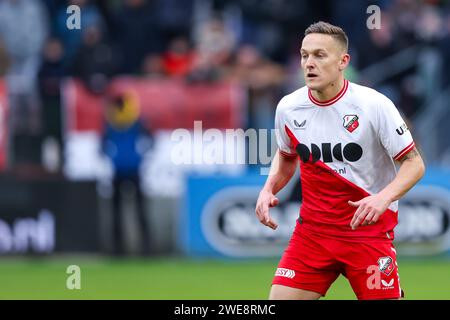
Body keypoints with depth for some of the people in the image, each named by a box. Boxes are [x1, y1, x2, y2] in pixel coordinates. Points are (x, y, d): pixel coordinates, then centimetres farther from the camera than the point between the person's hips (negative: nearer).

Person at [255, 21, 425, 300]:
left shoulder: (374, 104, -13)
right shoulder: (288, 108, 0)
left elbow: (414, 163, -9)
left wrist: (383, 198, -27)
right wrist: (268, 190, 1)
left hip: (369, 228, -3)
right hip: (312, 230, 3)